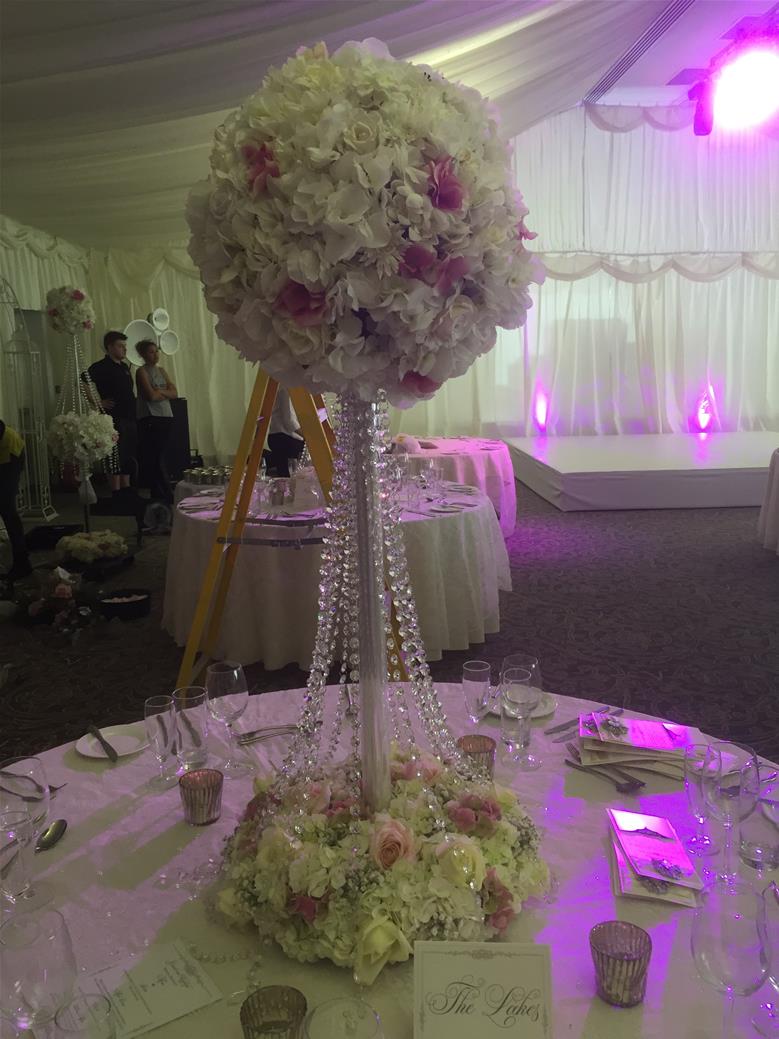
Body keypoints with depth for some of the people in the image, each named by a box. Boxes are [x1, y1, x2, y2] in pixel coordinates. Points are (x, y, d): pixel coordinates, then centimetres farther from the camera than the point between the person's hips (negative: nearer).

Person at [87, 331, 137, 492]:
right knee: (116, 459, -6)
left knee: (129, 459, 11)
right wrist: (99, 402, -15)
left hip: (130, 419, 8)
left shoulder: (125, 367, 17)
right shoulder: (100, 368, -7)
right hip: (114, 418, -8)